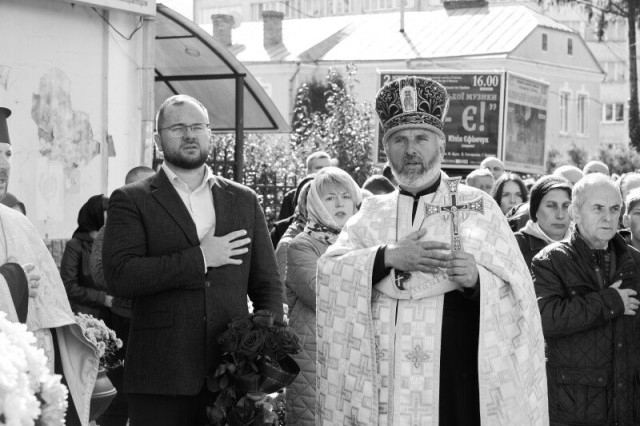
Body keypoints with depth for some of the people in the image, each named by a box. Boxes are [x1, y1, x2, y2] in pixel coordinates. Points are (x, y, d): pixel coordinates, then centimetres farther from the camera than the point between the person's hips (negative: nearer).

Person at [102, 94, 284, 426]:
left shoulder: (244, 200, 13)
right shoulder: (130, 200, 3)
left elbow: (268, 284, 14)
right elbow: (119, 277, -12)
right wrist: (200, 258, -12)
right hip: (160, 377, -3)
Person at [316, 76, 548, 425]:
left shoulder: (477, 206, 5)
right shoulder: (374, 213, 12)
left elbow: (515, 295, 0)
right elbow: (327, 272, -2)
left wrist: (476, 280, -20)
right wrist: (387, 256, -16)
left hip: (459, 382, -2)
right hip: (387, 380, 2)